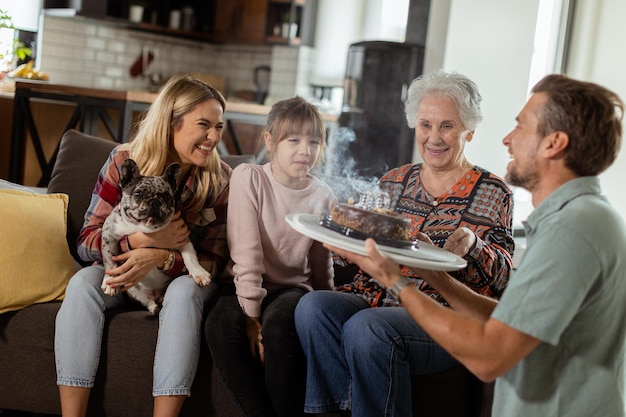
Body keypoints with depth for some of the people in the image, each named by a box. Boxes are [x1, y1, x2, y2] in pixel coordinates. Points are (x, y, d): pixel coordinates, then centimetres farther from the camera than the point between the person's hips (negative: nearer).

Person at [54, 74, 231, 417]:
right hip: (121, 272, 1)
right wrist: (144, 239, -31)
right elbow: (87, 241, -12)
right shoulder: (124, 161, -11)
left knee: (185, 291, -34)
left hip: (183, 277, -1)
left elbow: (216, 259, -11)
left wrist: (160, 257, -30)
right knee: (82, 283, -29)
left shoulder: (220, 178, -11)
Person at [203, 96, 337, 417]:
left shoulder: (323, 196, 1)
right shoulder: (248, 177, -8)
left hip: (294, 288, 1)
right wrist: (251, 313, -21)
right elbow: (246, 252, -15)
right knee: (220, 324, -34)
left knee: (279, 323, -34)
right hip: (247, 284, -1)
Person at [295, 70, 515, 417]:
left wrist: (472, 246, -24)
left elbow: (503, 277, -4)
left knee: (366, 328, -33)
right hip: (379, 300, 5)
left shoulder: (492, 193, 4)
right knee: (312, 306, -24)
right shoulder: (394, 182, 15)